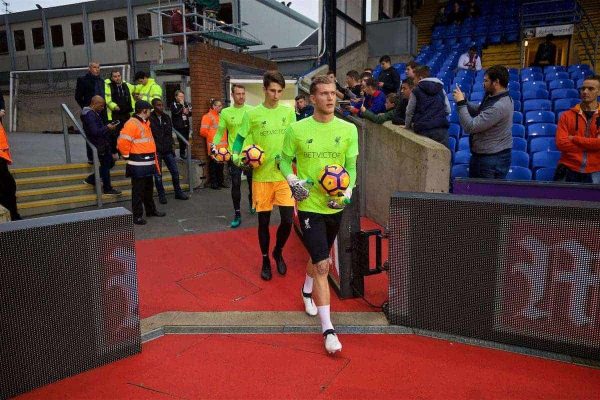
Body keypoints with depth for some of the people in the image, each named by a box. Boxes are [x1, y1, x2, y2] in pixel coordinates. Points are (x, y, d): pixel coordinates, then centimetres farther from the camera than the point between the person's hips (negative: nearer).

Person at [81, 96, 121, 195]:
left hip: (102, 144, 10)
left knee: (110, 162, 19)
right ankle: (107, 189, 13)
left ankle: (91, 179, 28)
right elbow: (95, 132, -27)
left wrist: (107, 127, 6)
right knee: (105, 165, 1)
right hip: (100, 145, -10)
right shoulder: (90, 115, -20)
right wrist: (107, 128, -20)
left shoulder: (93, 113, 12)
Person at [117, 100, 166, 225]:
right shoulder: (131, 124, -16)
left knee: (149, 188, 20)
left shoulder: (145, 123, 15)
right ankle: (137, 216, 5)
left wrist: (153, 160, 20)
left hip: (148, 163, 9)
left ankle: (151, 210, 34)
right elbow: (122, 142, -23)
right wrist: (127, 155, -11)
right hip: (138, 165, -9)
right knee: (138, 190, -2)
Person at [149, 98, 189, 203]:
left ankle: (178, 192, 22)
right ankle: (161, 195, 17)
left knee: (175, 172, 7)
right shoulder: (150, 119, -9)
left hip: (168, 150, 5)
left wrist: (171, 144, 8)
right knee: (158, 175, 5)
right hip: (156, 151, -5)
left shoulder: (166, 118, 10)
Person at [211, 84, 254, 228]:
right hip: (234, 154, 0)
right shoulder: (225, 112, -1)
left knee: (252, 181, 15)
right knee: (236, 184, 0)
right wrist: (214, 145, -14)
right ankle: (237, 214, 11)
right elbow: (220, 132, 2)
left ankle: (252, 204, 41)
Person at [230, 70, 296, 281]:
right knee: (263, 221, 8)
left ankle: (278, 252, 27)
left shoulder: (288, 112, 4)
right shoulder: (252, 114, -3)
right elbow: (240, 138, 4)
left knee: (287, 219, -3)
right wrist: (236, 156, -14)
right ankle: (265, 260, 29)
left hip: (284, 175, 1)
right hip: (261, 175, -1)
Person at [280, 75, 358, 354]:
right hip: (309, 205, -3)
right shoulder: (297, 129, -6)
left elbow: (351, 166, 3)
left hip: (335, 206, 4)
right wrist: (292, 180, -12)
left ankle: (307, 291, 54)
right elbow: (285, 159, 6)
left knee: (319, 257, 22)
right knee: (322, 264, -9)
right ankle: (328, 329, 1)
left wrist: (347, 192, -13)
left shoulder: (348, 129, -1)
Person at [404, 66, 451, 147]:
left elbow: (409, 112, 7)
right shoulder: (440, 89, 13)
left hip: (423, 129, -2)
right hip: (440, 128, 2)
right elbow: (448, 110, 12)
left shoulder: (416, 91, 4)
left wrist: (407, 125, 22)